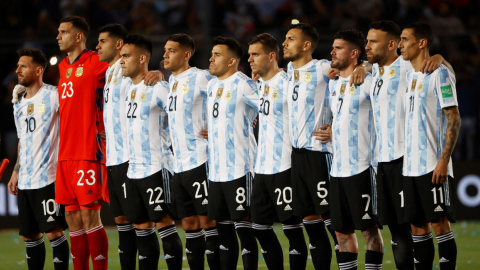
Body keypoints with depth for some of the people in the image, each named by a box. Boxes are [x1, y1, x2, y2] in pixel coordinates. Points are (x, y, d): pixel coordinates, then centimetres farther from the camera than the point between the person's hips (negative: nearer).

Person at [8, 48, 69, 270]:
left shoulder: (52, 96, -7)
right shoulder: (19, 103, 17)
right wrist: (16, 172, 21)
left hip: (49, 177, -8)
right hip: (25, 181, 8)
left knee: (54, 231, -8)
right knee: (29, 235, 9)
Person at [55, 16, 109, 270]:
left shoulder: (96, 63, -6)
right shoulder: (63, 67, 17)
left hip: (89, 152, -8)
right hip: (65, 154, 8)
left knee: (89, 215, -9)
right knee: (72, 217, 7)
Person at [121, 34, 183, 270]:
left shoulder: (158, 89, -12)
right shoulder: (128, 88, 13)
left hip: (156, 168, -8)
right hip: (133, 169, 8)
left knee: (163, 222, -7)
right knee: (141, 226, 9)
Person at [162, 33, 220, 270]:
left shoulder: (201, 78, -9)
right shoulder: (171, 80, 15)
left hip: (199, 161, -8)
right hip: (179, 165, 8)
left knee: (207, 220, -7)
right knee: (189, 224, 9)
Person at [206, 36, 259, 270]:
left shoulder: (243, 85, -10)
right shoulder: (211, 85, 15)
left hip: (239, 169, -8)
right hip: (216, 170, 8)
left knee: (243, 228, -7)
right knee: (223, 229, 11)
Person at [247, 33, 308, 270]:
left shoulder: (287, 82, -12)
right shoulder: (258, 84, 13)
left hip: (284, 166, -9)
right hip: (262, 167, 9)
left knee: (292, 227, -5)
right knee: (260, 226, 11)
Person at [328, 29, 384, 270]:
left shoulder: (368, 82, -7)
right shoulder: (333, 84, 16)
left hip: (362, 167, -7)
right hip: (337, 168, 7)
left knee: (369, 227, -4)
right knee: (342, 230, 8)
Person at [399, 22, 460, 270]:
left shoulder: (440, 73, -8)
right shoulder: (409, 75, 16)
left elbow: (453, 119, -12)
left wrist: (444, 160, -18)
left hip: (433, 166, -8)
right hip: (411, 166, 8)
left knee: (439, 222, -7)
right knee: (417, 224, 8)